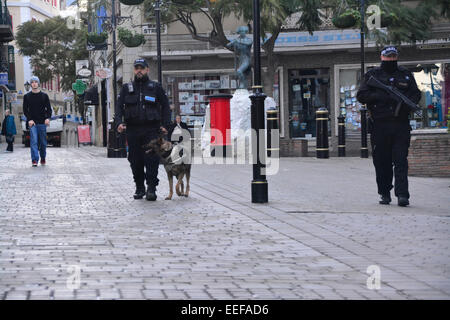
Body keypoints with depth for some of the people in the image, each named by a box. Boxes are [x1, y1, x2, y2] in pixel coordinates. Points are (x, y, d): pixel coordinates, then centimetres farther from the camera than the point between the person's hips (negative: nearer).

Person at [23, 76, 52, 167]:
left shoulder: (44, 95, 9)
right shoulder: (27, 96, 8)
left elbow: (49, 108, 7)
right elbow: (25, 110, 6)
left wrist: (48, 118, -11)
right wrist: (29, 120, -9)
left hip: (42, 122, 1)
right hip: (32, 123, -1)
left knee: (43, 142, 5)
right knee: (34, 141, -13)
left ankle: (43, 158, 22)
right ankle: (34, 160, -18)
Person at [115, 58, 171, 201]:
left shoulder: (156, 87, 10)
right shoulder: (127, 88, 14)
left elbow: (165, 106, 11)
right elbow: (119, 107, 9)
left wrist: (165, 125, -1)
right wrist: (119, 122, -9)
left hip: (151, 130, -2)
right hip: (133, 129, 2)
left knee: (152, 159, -10)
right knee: (135, 161, 3)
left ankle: (151, 189, -8)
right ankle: (139, 188, 14)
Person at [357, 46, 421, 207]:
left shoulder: (406, 75, 14)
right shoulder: (372, 75, 8)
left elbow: (416, 94, 15)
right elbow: (361, 95, 1)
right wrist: (381, 96, -14)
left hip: (401, 125, 0)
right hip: (379, 125, 0)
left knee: (401, 161, -6)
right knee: (382, 162, 4)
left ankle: (402, 194, -10)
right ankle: (385, 193, 15)